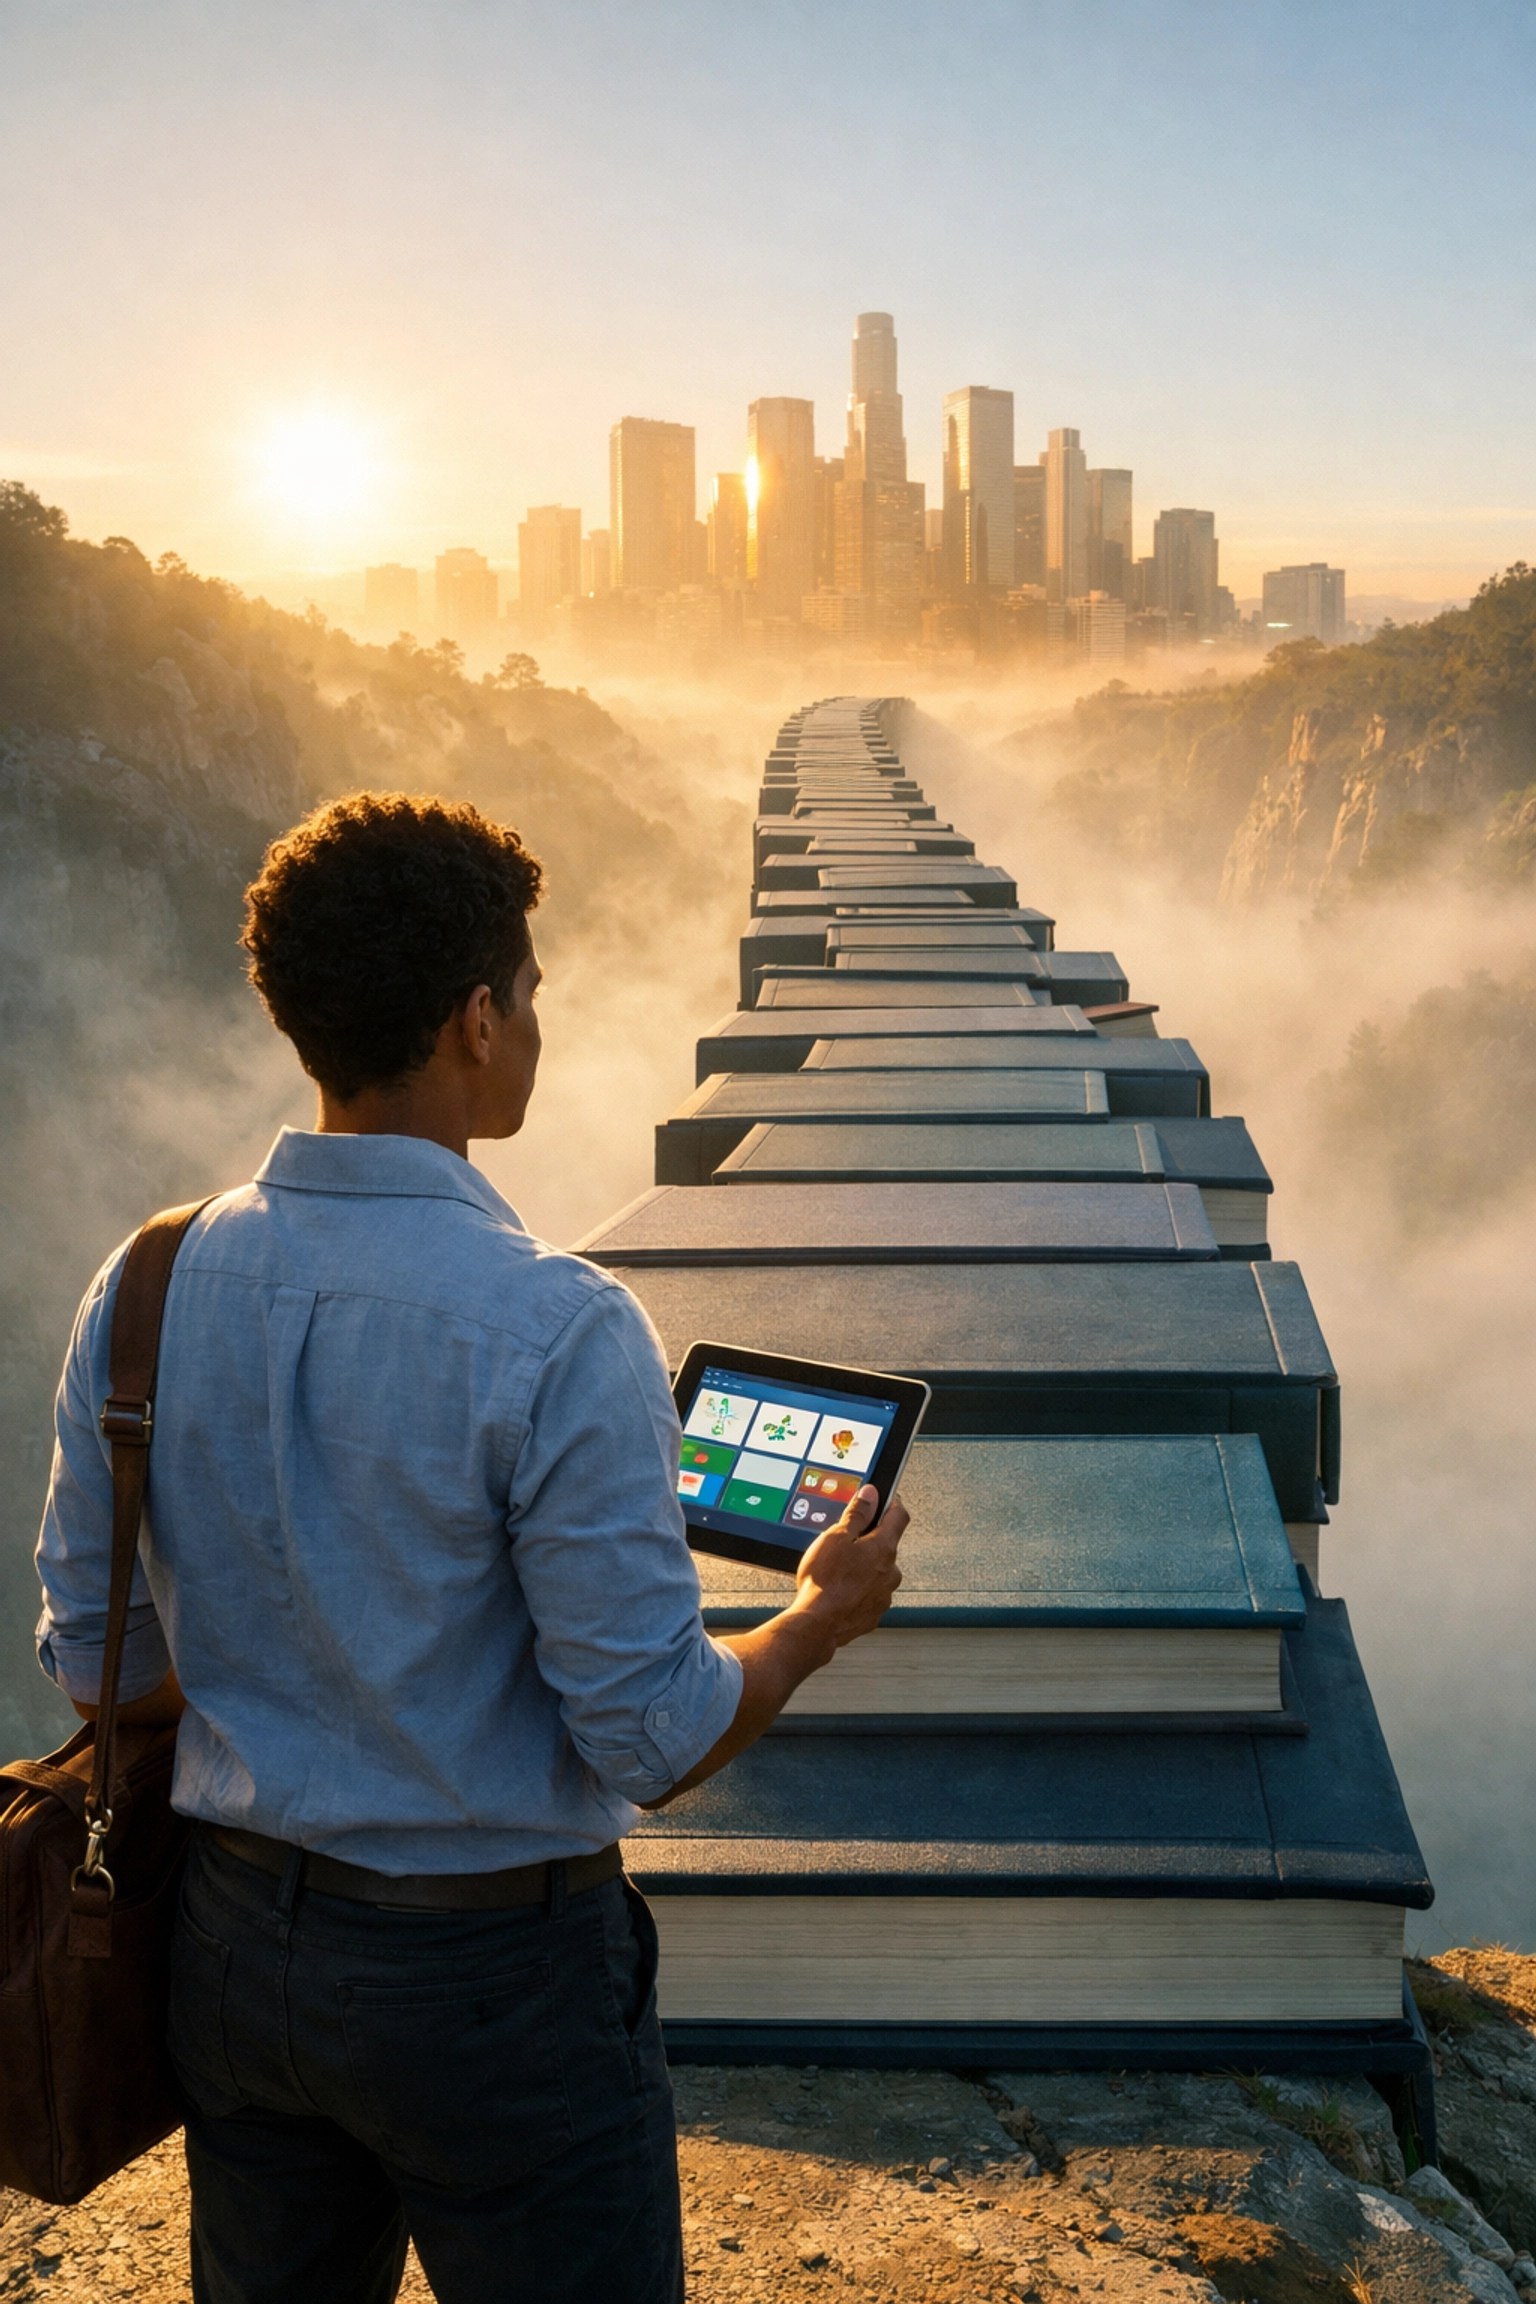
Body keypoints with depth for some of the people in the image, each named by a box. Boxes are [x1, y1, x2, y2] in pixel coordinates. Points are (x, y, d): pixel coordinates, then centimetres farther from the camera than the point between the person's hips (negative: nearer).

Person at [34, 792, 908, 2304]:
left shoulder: (144, 1288, -6)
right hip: (492, 1974, -5)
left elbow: (97, 1663, 3)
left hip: (234, 1945, 6)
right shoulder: (559, 1333, -24)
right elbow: (652, 1740, -20)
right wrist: (822, 1619, -2)